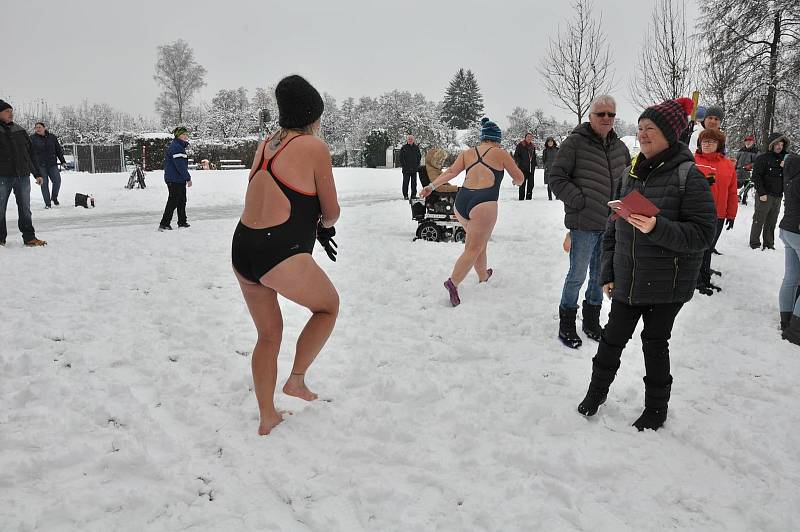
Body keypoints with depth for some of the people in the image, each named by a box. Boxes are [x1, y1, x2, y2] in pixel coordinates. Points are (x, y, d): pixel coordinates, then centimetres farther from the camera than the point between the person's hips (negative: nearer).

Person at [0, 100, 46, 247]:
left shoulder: (20, 131, 13)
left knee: (25, 209, 6)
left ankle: (29, 237, 11)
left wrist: (37, 173, 14)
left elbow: (31, 153, 17)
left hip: (23, 176, 3)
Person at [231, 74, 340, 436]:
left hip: (242, 249, 7)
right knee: (328, 306, 21)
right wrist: (324, 223, 24)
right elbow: (331, 210, 2)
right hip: (280, 255, -7)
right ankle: (296, 380, 22)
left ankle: (267, 417, 32)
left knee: (268, 334, 22)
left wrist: (315, 228, 26)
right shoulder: (314, 146, -4)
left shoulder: (265, 145, 16)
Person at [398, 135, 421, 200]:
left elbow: (419, 156, 15)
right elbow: (400, 158, 2)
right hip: (406, 169, -3)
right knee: (405, 182, -2)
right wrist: (403, 165, -5)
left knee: (414, 182, 6)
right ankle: (405, 195, 4)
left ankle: (414, 195, 13)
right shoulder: (404, 147, 0)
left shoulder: (416, 147, 8)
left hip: (414, 169, 3)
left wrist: (417, 165, 5)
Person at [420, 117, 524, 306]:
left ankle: (483, 275, 42)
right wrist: (516, 181, 38)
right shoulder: (500, 153, 10)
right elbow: (519, 178, 17)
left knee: (479, 241, 26)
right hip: (484, 203, -6)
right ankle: (453, 282, -22)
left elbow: (451, 172, 3)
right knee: (474, 249, -5)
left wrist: (432, 186, -1)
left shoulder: (467, 153, 18)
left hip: (461, 200, 6)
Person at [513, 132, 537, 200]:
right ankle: (521, 199, -2)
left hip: (531, 168, 6)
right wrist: (520, 163, -12)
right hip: (523, 168, -6)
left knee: (531, 184, 6)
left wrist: (534, 165, 15)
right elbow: (516, 156, -4)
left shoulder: (533, 146, 15)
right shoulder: (520, 145, -2)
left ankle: (529, 198, 14)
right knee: (523, 184, -5)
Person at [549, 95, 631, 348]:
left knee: (600, 276, 16)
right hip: (584, 223, -6)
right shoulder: (575, 143, -8)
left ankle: (592, 322, 32)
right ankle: (566, 325, 17)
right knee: (577, 275, 1)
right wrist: (579, 201, -15)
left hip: (611, 223, 6)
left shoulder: (619, 147, 11)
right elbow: (556, 177, -9)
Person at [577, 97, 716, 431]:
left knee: (655, 343, 9)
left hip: (667, 285, -4)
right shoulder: (630, 174, 6)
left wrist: (657, 228, -30)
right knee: (613, 337, 12)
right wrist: (608, 273, 9)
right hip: (627, 281, 5)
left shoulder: (688, 176, -12)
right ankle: (597, 390, 34)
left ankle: (656, 409, 29)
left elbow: (703, 234, -16)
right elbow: (613, 228, 11)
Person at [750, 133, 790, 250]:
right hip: (765, 195, -6)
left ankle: (769, 244, 17)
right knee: (759, 220, -1)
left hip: (778, 196, 6)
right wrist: (761, 193, -15)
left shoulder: (784, 158, 14)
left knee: (772, 222, 9)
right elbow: (756, 177, -11)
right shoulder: (762, 158, -6)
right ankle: (755, 244, 8)